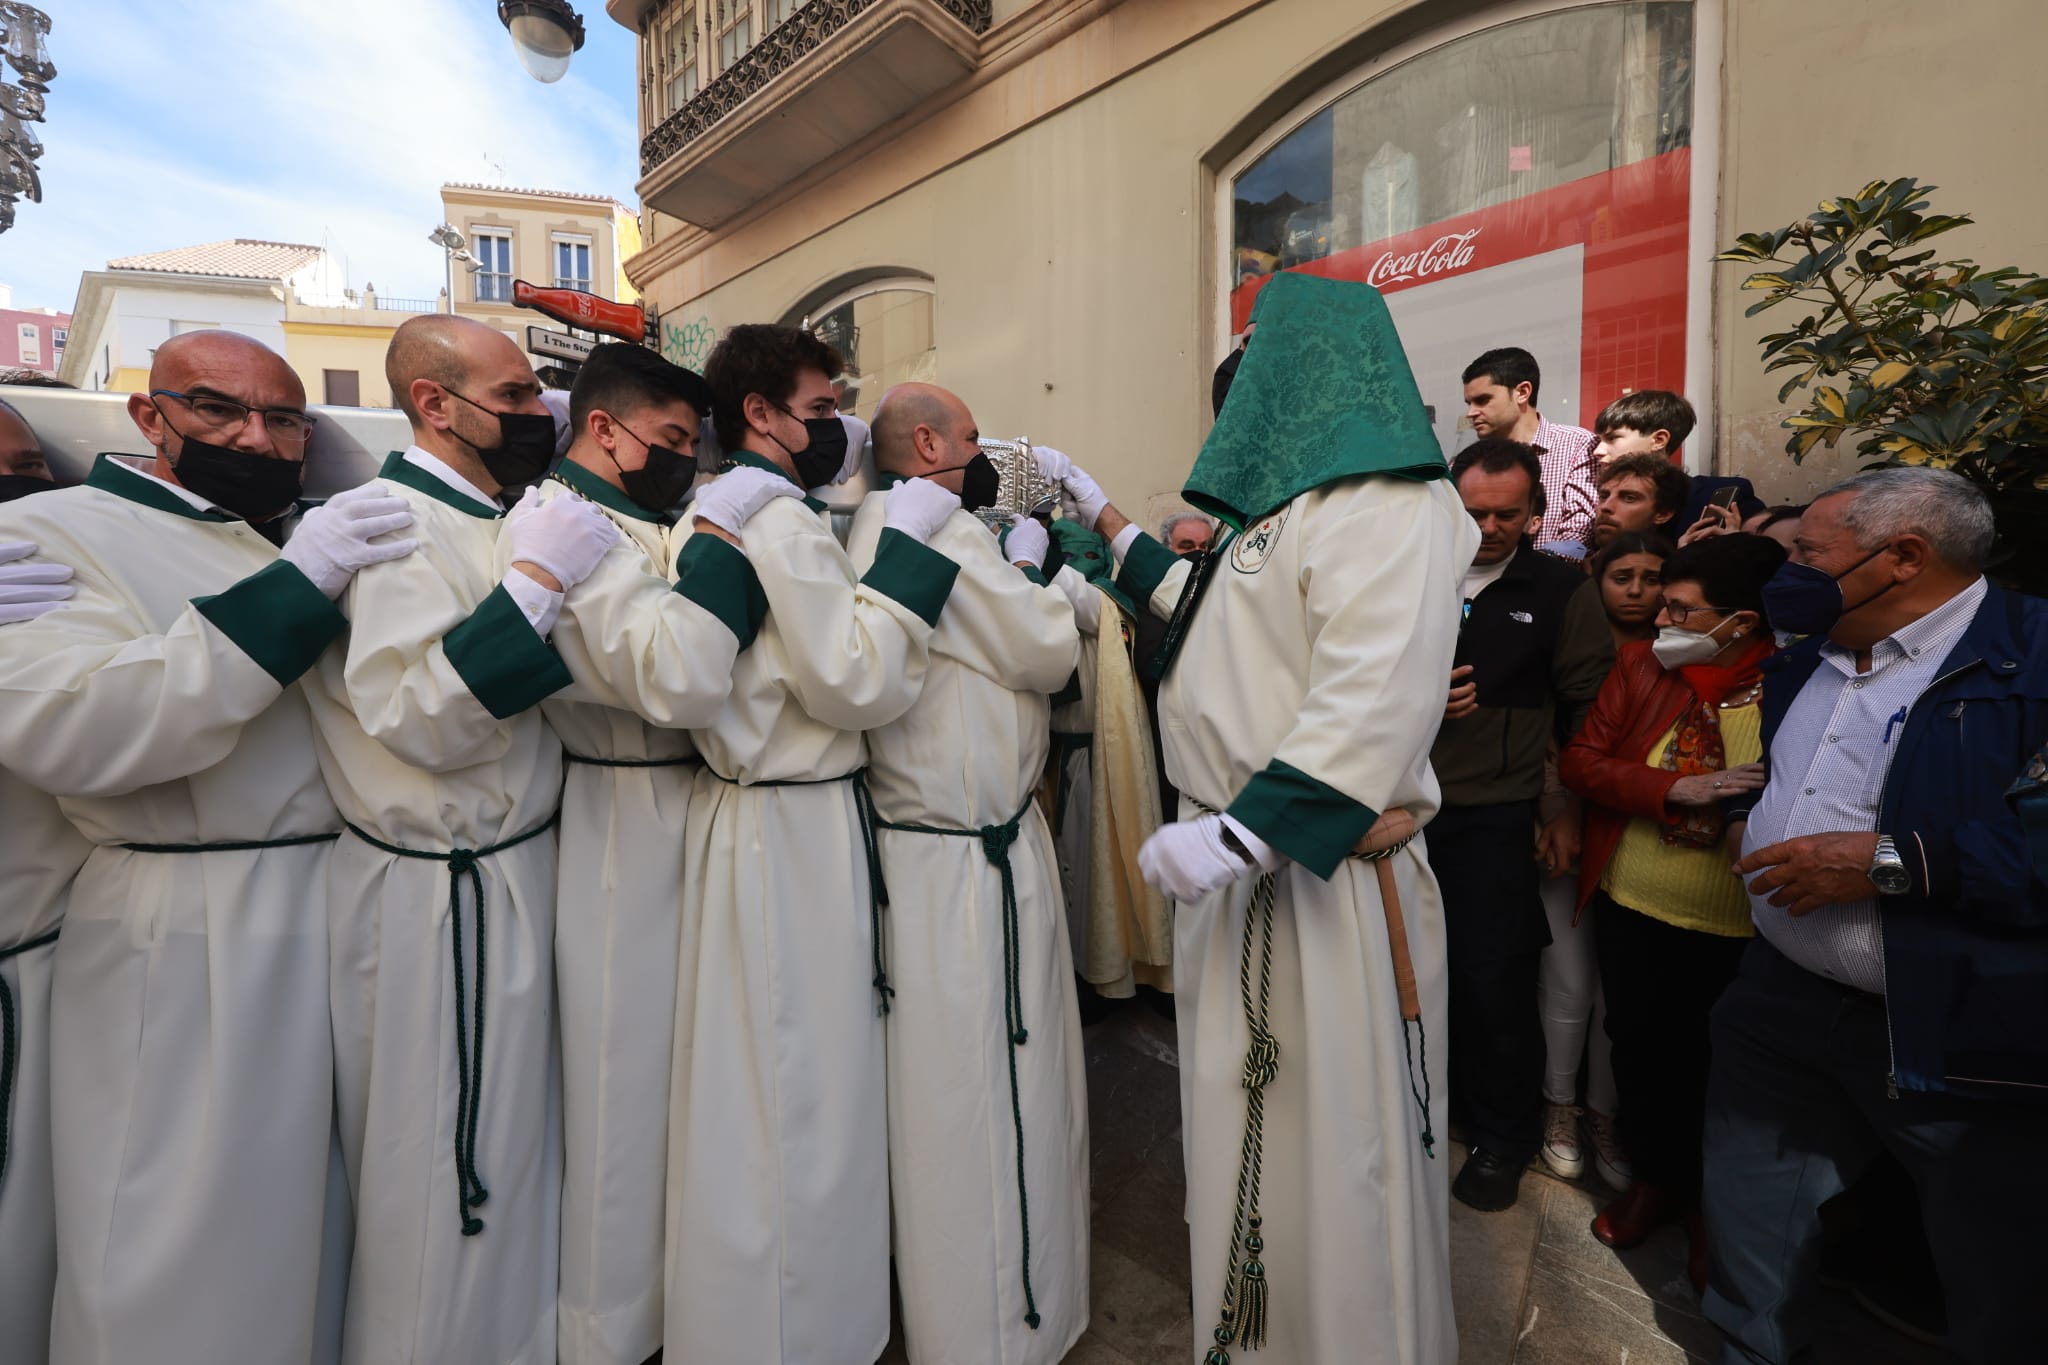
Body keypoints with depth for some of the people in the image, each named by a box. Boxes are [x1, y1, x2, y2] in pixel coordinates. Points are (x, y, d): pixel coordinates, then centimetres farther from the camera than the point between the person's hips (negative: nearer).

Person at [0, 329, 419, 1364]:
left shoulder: (309, 542, 14)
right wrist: (291, 591, -23)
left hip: (340, 919, 6)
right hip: (185, 941, -5)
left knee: (316, 1223, 19)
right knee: (185, 1251, 8)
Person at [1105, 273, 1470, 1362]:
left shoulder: (1384, 502, -15)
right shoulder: (1293, 494, 15)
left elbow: (1378, 701, -27)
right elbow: (1214, 608, 28)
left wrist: (1242, 832, -30)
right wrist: (1106, 522, 32)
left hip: (1316, 876, -10)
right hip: (1240, 859, 10)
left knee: (1328, 1131, 7)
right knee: (1249, 1110, 22)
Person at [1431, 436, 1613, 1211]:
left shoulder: (1562, 591, 0)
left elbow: (1587, 709, 3)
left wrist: (1571, 813, 3)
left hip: (1492, 818, -2)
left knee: (1493, 980, 5)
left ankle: (1503, 1137, 28)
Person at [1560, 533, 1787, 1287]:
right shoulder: (1641, 666, -3)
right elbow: (1578, 759, -5)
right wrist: (1677, 789, -18)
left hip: (1740, 927, -2)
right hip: (1631, 906, 3)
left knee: (1717, 1065, 15)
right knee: (1640, 1047, 17)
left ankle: (1710, 1205, 41)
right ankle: (1655, 1177, 43)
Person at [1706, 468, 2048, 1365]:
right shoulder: (1808, 662, 11)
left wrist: (1891, 861, -25)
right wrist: (1746, 818, 9)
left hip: (1957, 1039, -7)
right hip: (1781, 1005, 7)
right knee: (1748, 1227, 22)